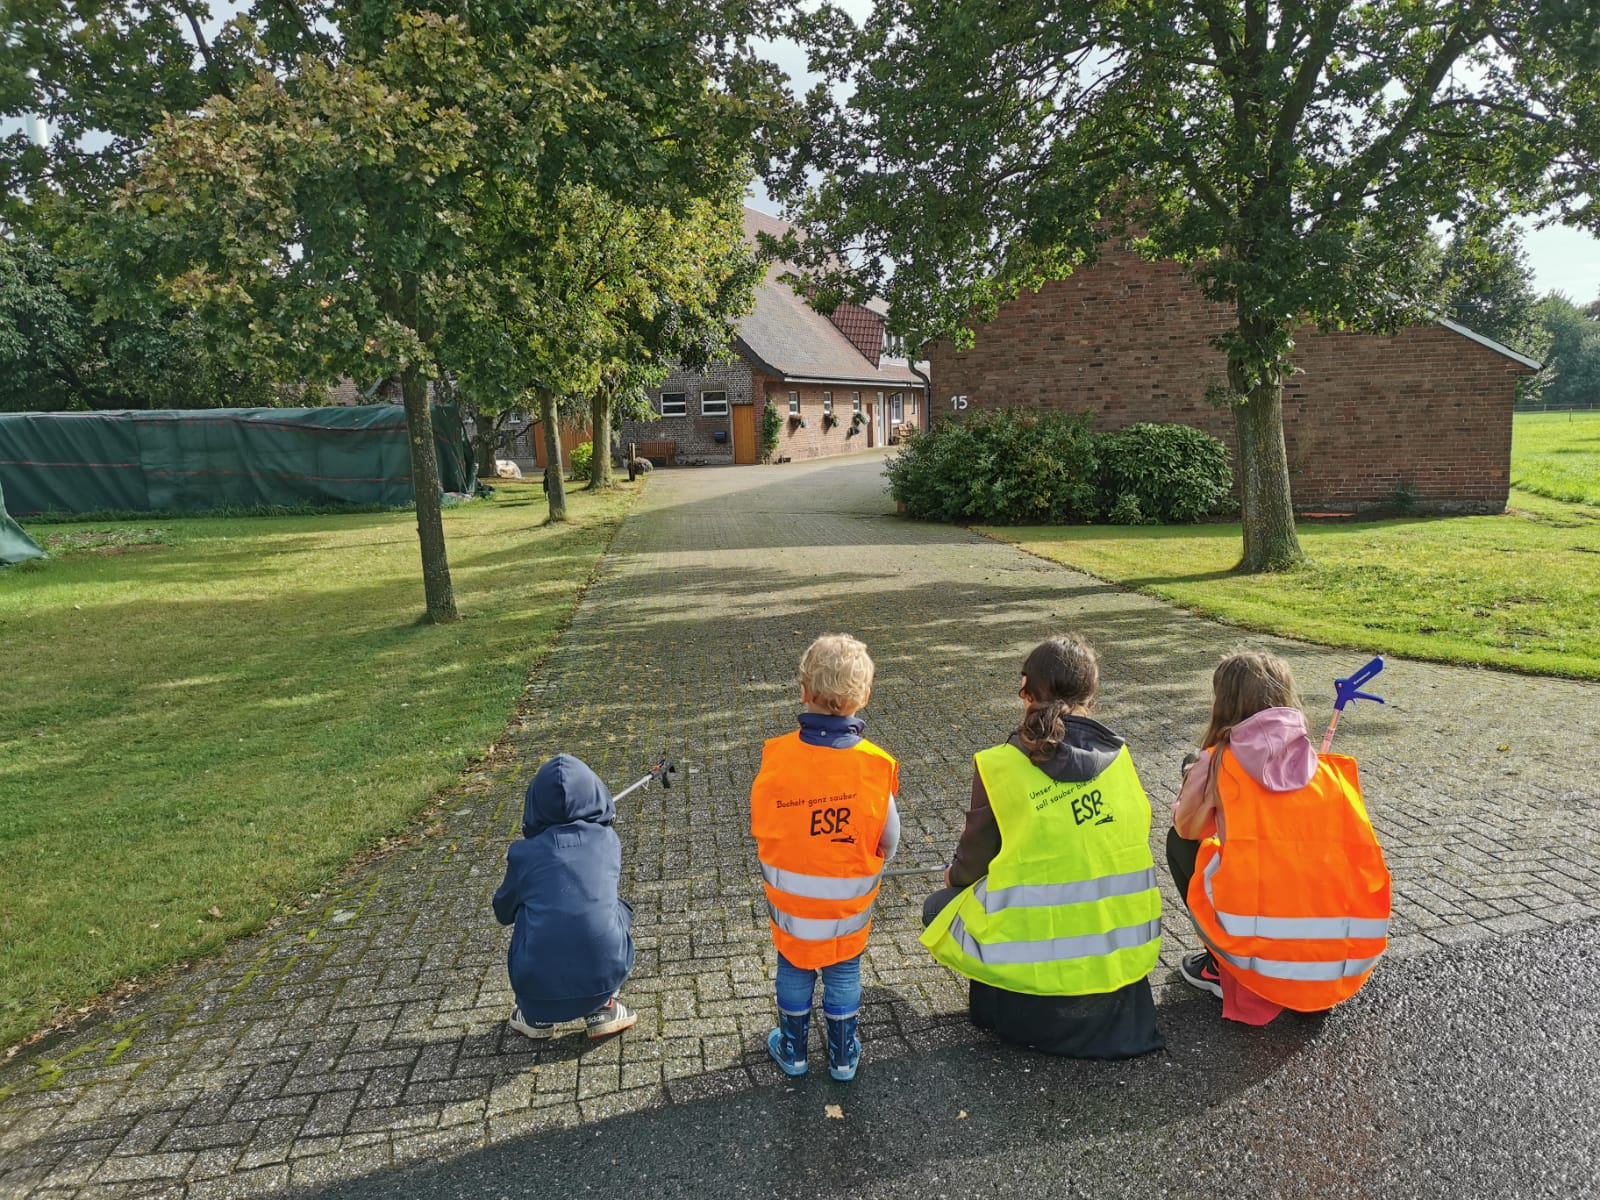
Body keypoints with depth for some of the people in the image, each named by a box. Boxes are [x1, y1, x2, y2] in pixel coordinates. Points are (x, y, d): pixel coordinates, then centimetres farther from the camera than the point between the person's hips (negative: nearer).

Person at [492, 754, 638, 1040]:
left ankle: (536, 1017, 28)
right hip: (605, 975, 0)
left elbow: (504, 913, 17)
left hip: (540, 987, 0)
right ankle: (602, 1009, 22)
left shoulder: (524, 853, 0)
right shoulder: (608, 839, 4)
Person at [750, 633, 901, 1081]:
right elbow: (888, 841, -8)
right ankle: (843, 1056, 38)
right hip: (849, 904, 0)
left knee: (793, 972, 23)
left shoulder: (777, 755, -21)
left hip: (790, 899, 1)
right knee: (843, 974, 22)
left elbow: (760, 828, -8)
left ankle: (792, 1050, 41)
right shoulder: (876, 765, -21)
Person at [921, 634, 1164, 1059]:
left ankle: (1004, 1003, 11)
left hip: (1036, 957, -4)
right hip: (1123, 955, 5)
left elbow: (974, 860, -4)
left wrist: (955, 875, 22)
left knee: (938, 907, 23)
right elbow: (1129, 841, 11)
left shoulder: (999, 766, -14)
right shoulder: (1119, 756, -2)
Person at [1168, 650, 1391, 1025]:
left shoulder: (1218, 761, -1)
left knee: (1180, 843, 20)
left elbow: (1186, 828, 16)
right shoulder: (1331, 768, 7)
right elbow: (1366, 862, 14)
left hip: (1260, 959, -3)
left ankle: (1226, 970, 17)